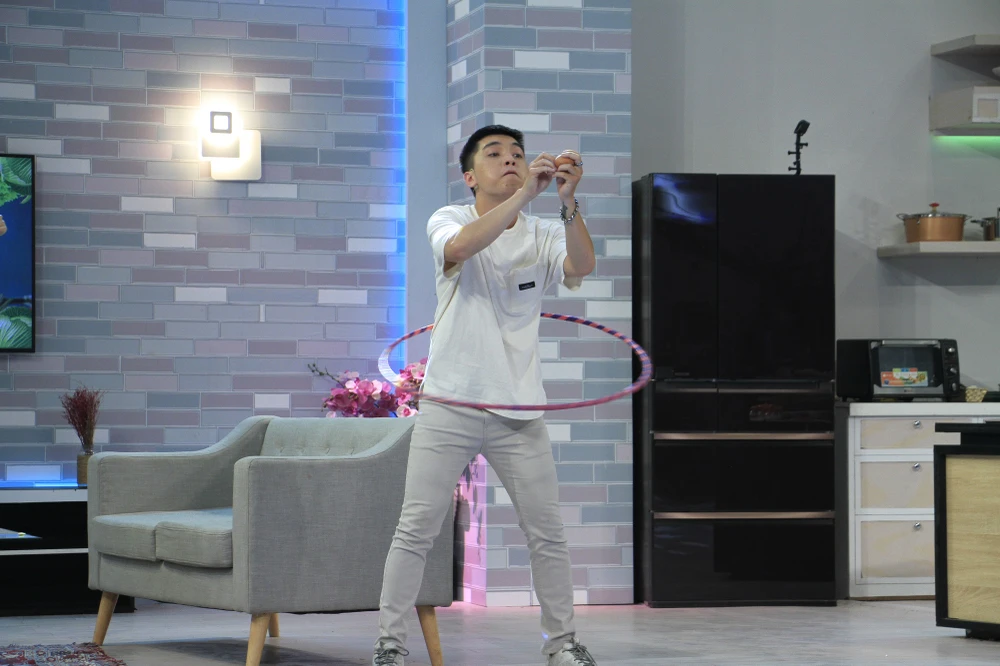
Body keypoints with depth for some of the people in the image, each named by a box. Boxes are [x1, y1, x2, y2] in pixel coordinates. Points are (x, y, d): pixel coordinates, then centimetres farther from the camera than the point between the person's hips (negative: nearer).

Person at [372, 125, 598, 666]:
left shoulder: (543, 235, 4)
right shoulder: (449, 220, -1)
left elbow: (581, 265, -17)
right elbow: (459, 247, -26)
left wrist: (568, 202, -33)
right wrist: (523, 195, -34)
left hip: (519, 409, 2)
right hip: (450, 403, -2)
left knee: (547, 533, 5)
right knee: (415, 530, -1)